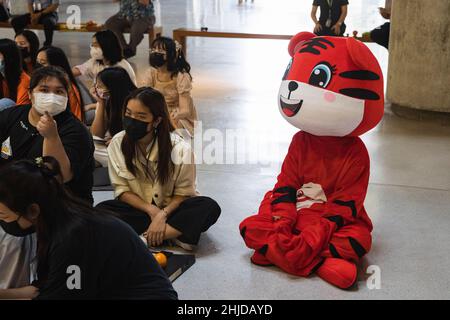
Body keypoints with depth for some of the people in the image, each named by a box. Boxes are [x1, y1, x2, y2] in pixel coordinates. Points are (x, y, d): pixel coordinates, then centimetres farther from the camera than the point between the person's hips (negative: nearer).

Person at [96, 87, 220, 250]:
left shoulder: (179, 148, -18)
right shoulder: (117, 143, -12)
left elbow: (183, 193, -10)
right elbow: (122, 189, -5)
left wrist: (162, 214, -27)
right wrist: (151, 210, -18)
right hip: (139, 208, 2)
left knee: (210, 207, -29)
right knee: (102, 210, -25)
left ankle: (144, 239, -33)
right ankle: (174, 235, -28)